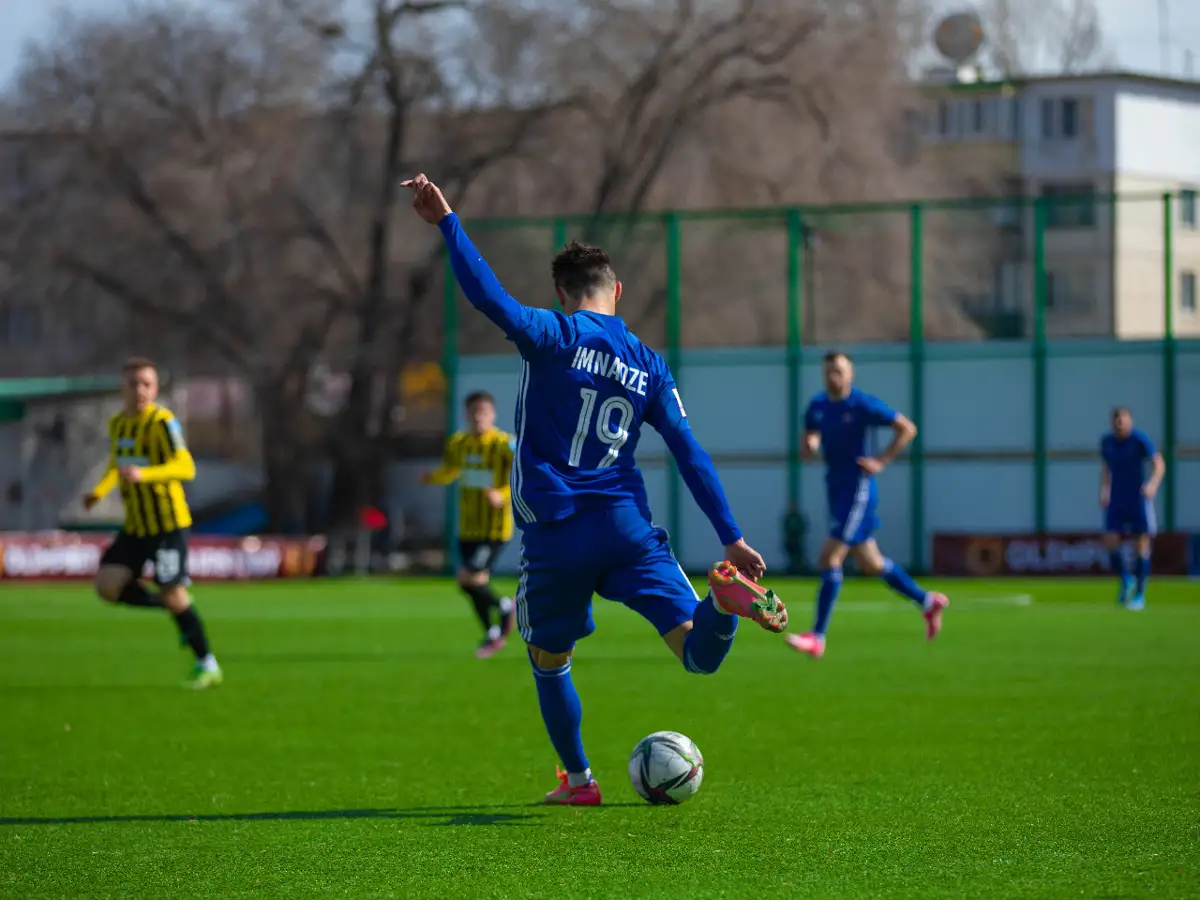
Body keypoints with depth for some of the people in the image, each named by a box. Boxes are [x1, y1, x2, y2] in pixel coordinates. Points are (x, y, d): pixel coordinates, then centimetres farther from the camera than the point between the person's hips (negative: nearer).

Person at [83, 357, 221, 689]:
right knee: (108, 585, -5)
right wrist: (100, 490, 10)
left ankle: (207, 665, 8)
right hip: (135, 525, 7)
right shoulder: (117, 424, 9)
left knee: (172, 594, -7)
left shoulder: (162, 422, -15)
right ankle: (172, 607, 15)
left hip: (168, 523, -7)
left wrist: (143, 474, -41)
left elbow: (185, 467, -28)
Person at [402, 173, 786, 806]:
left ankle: (578, 779, 26)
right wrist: (732, 539, 6)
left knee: (549, 661, 22)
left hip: (554, 536, -2)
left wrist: (447, 223, -23)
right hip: (627, 527, 2)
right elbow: (689, 455, 7)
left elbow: (493, 302, -21)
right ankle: (726, 598, -38)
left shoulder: (556, 336, -1)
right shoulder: (648, 365, 11)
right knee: (699, 655, -6)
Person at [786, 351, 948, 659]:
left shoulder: (863, 405, -11)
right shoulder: (818, 405, 7)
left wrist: (882, 461, -12)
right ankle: (927, 601, 34)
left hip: (858, 490, -8)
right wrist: (810, 445, -2)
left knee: (829, 559, -14)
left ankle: (817, 638, -11)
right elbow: (810, 437, 22)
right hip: (836, 489, 8)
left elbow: (907, 429, -7)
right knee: (870, 564, 16)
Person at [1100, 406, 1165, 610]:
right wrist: (1104, 490, 8)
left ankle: (1140, 595, 7)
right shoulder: (1107, 441, 4)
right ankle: (1126, 581, 18)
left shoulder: (1139, 439, -11)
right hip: (1116, 500, 4)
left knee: (1142, 545, -3)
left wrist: (1153, 484, -33)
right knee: (1111, 542, -8)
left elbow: (1159, 465, -16)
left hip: (1139, 499, -4)